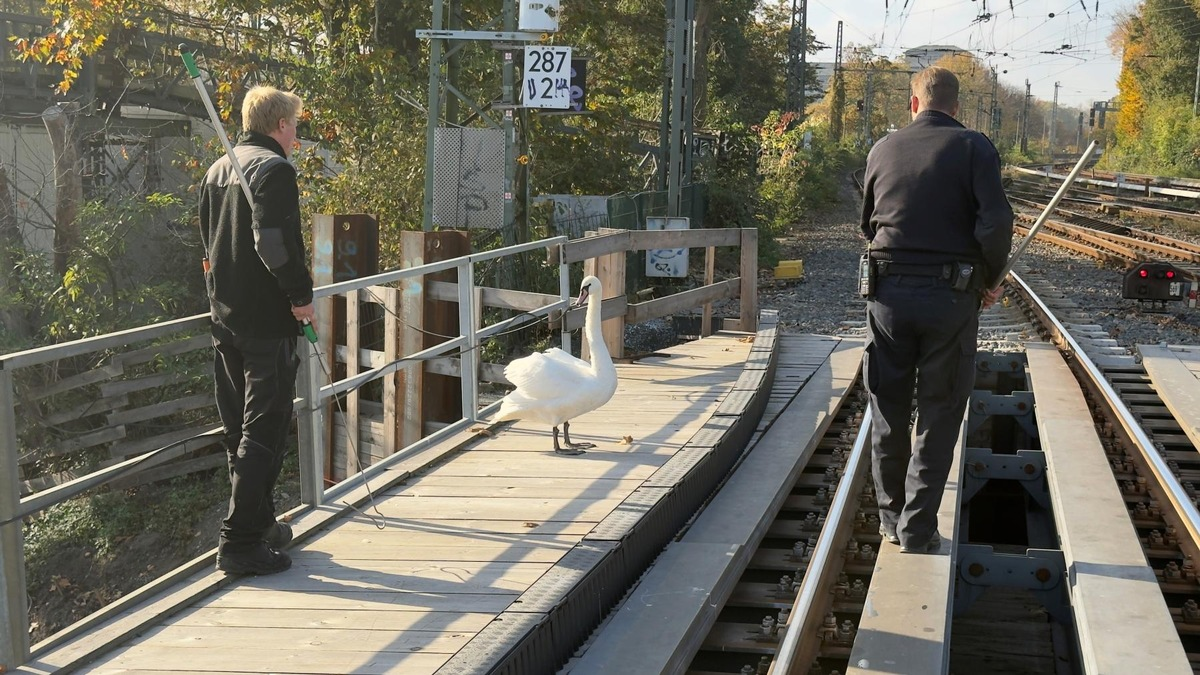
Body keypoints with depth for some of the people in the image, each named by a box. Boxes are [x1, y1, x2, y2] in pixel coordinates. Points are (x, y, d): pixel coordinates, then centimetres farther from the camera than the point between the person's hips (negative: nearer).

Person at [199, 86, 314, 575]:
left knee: (239, 428, 16)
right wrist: (300, 295, -14)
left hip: (224, 316, 9)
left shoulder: (217, 170, 15)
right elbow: (275, 240, -24)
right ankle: (240, 542, -6)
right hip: (267, 320, -9)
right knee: (264, 432, -5)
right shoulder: (275, 169, -12)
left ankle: (259, 522, 28)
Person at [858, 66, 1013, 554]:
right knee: (938, 417, 7)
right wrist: (991, 280, 1)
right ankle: (918, 529, 8)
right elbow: (996, 222, -14)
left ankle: (891, 518, 23)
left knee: (888, 412, 14)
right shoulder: (974, 148, -4)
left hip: (888, 291, 3)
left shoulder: (883, 150, 6)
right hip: (951, 295, -2)